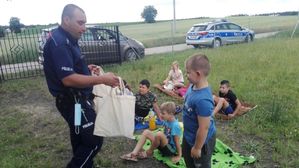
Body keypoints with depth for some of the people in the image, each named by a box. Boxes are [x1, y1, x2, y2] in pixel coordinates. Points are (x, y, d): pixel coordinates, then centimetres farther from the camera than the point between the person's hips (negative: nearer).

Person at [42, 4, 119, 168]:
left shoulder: (66, 39, 11)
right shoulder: (58, 43, -22)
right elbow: (68, 79, -29)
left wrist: (85, 69, 8)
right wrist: (102, 79, -27)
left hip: (76, 99, 10)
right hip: (73, 102, -10)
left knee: (80, 138, 23)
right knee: (94, 140, -3)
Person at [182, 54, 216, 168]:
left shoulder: (202, 100, -39)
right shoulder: (194, 86, -10)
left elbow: (204, 128, -31)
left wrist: (197, 147, -18)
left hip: (202, 139, -8)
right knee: (188, 158, 32)